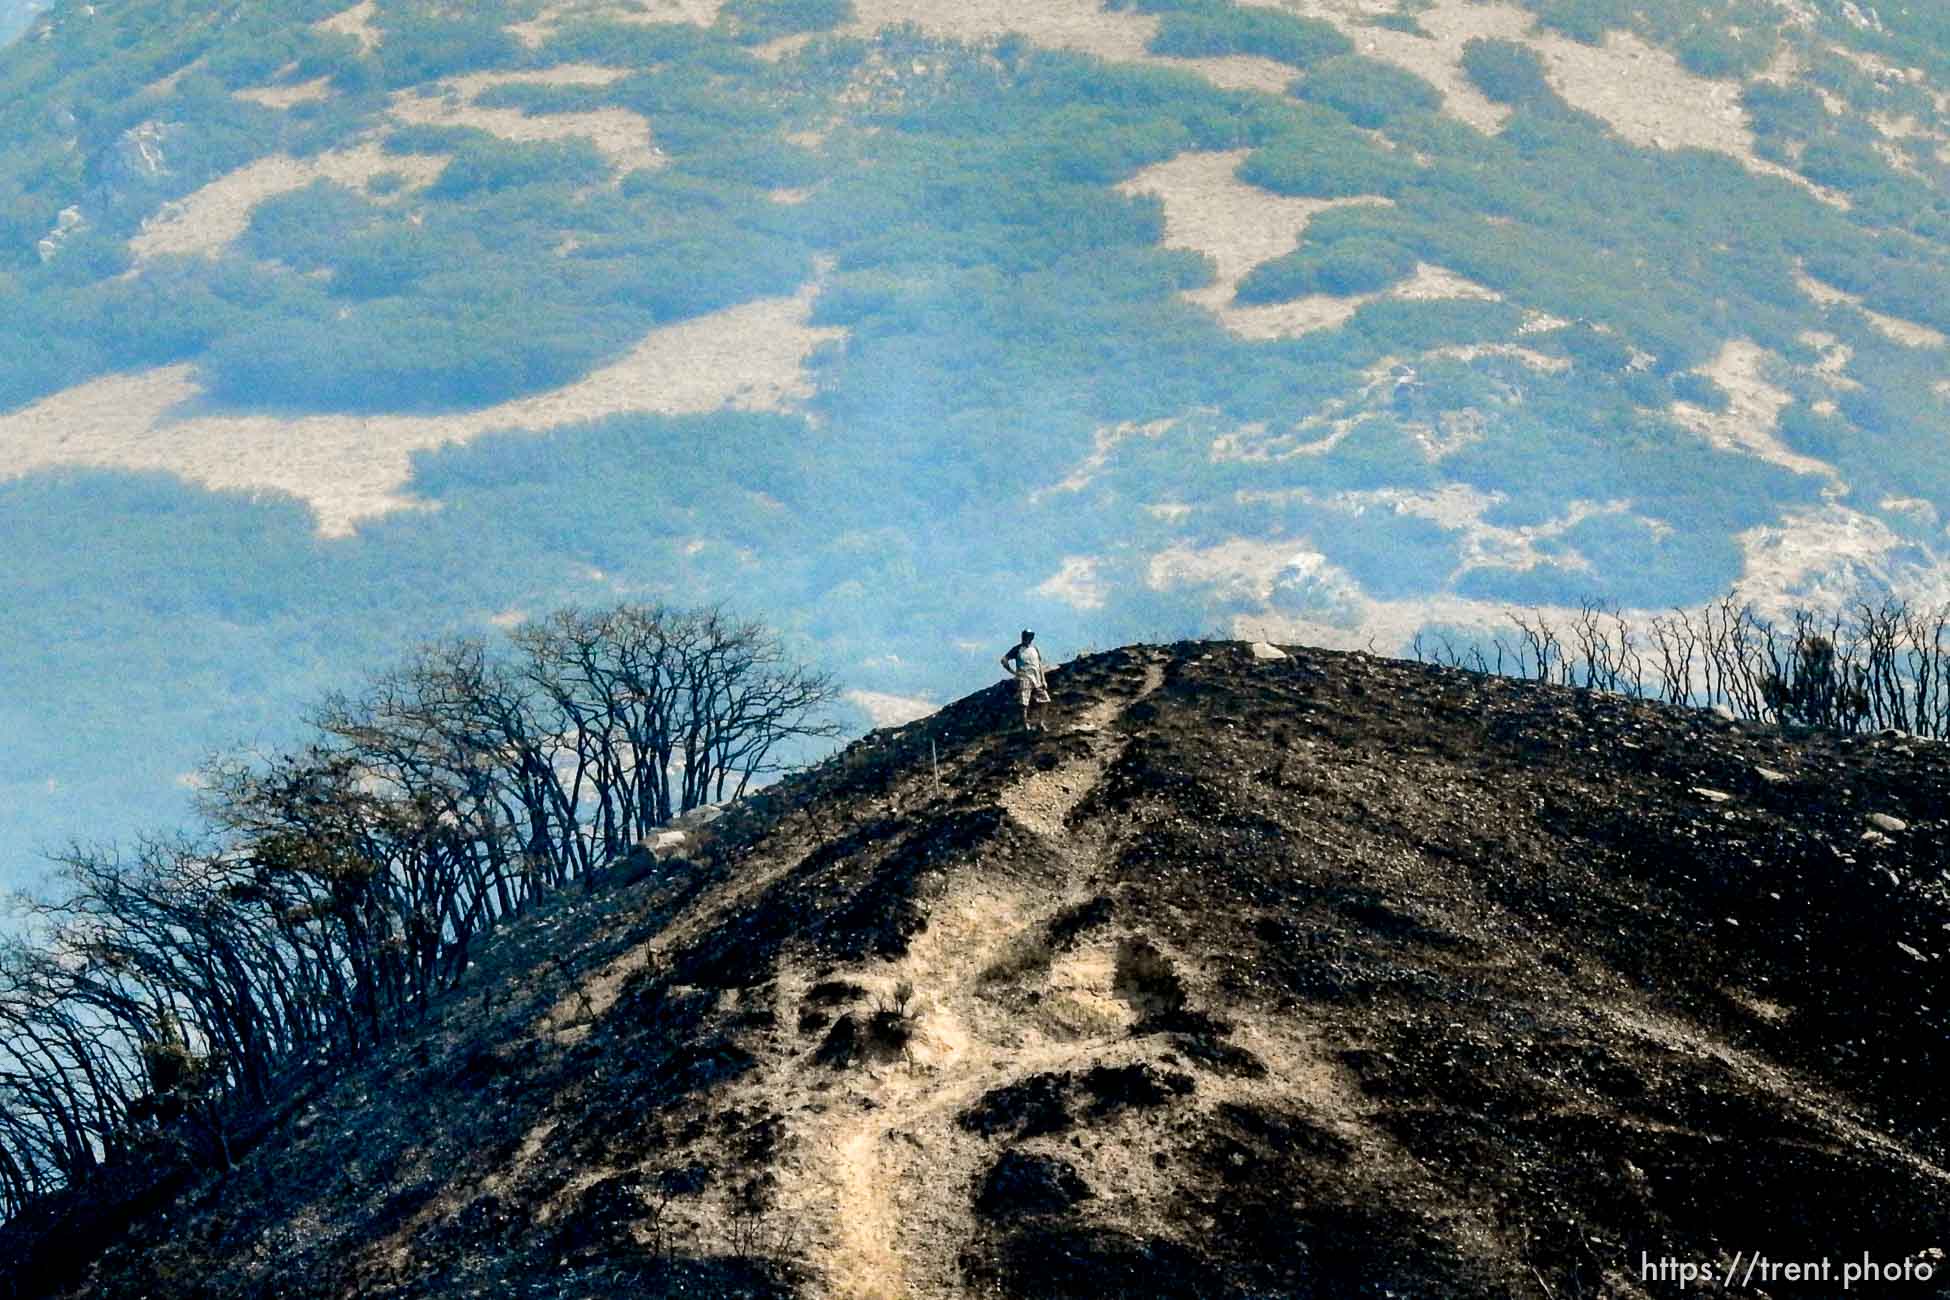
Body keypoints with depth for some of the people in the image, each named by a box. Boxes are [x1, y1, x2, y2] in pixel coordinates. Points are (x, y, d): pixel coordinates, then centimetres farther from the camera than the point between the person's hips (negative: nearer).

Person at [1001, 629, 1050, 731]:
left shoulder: (1034, 649, 14)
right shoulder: (1017, 649, -1)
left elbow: (1040, 665, 16)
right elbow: (1004, 660, -3)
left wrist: (1043, 680, 10)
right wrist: (1013, 671, -6)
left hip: (1036, 679, 5)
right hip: (1024, 679, -5)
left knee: (1044, 700, 0)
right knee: (1024, 704, -6)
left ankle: (1040, 723, 13)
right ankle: (1025, 725, 1)